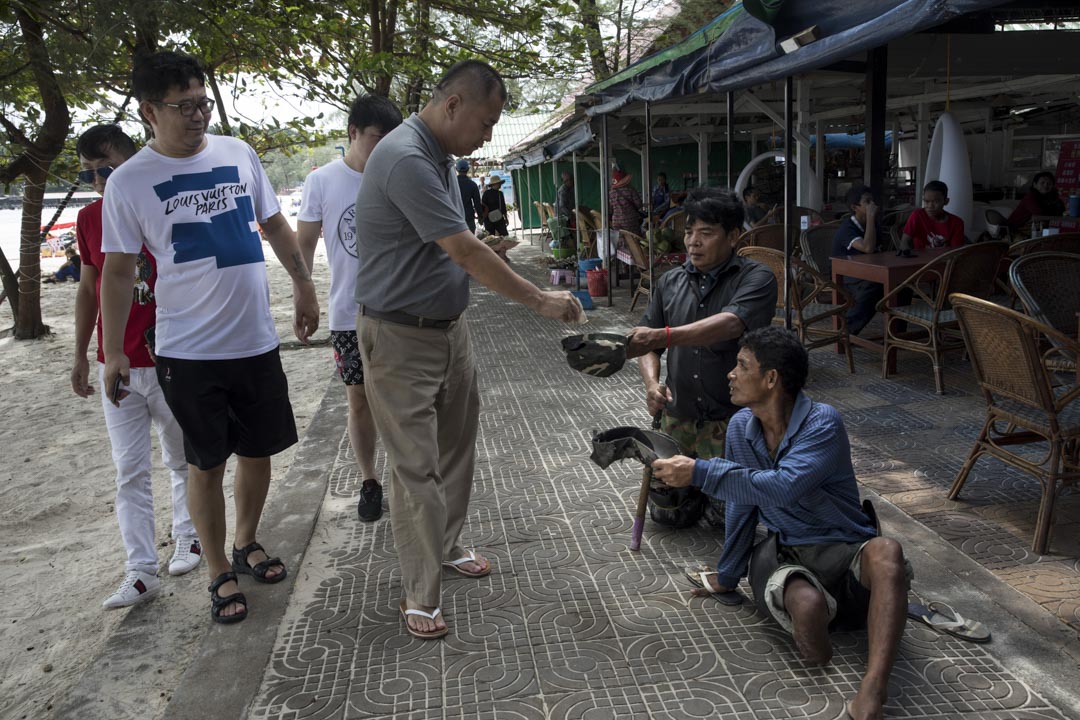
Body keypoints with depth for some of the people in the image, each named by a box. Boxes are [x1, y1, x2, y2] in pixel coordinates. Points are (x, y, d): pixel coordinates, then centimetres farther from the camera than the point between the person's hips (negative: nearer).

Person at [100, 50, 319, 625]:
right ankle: (220, 574, 23)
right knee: (206, 464, 6)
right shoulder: (130, 182, -7)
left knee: (258, 450, 14)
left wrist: (303, 287, 14)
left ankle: (247, 543, 37)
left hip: (256, 340, 4)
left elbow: (275, 224, 13)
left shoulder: (238, 153, 2)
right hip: (188, 352, -3)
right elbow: (117, 270, -4)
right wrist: (113, 353, -6)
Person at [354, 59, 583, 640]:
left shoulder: (439, 155, 8)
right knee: (417, 466, -4)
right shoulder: (406, 159, -24)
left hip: (448, 326, 10)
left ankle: (447, 546, 38)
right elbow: (467, 252, -25)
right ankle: (419, 597, 7)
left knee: (455, 446, 19)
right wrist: (541, 301, -17)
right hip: (401, 337, -9)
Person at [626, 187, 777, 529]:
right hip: (678, 416, 4)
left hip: (731, 419, -4)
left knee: (727, 513, -7)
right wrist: (651, 382, -14)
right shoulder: (670, 282, 6)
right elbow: (646, 344, 8)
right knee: (667, 510, 5)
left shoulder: (757, 278, -11)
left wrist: (661, 336, -42)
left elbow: (730, 323, -30)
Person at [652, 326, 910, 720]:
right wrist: (728, 576, 23)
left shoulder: (823, 422, -16)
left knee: (885, 552, -39)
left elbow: (782, 488, -32)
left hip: (842, 550, -2)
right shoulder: (741, 426, 2)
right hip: (780, 552, 3)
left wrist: (699, 473, -29)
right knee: (808, 605, -36)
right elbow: (742, 501, 14)